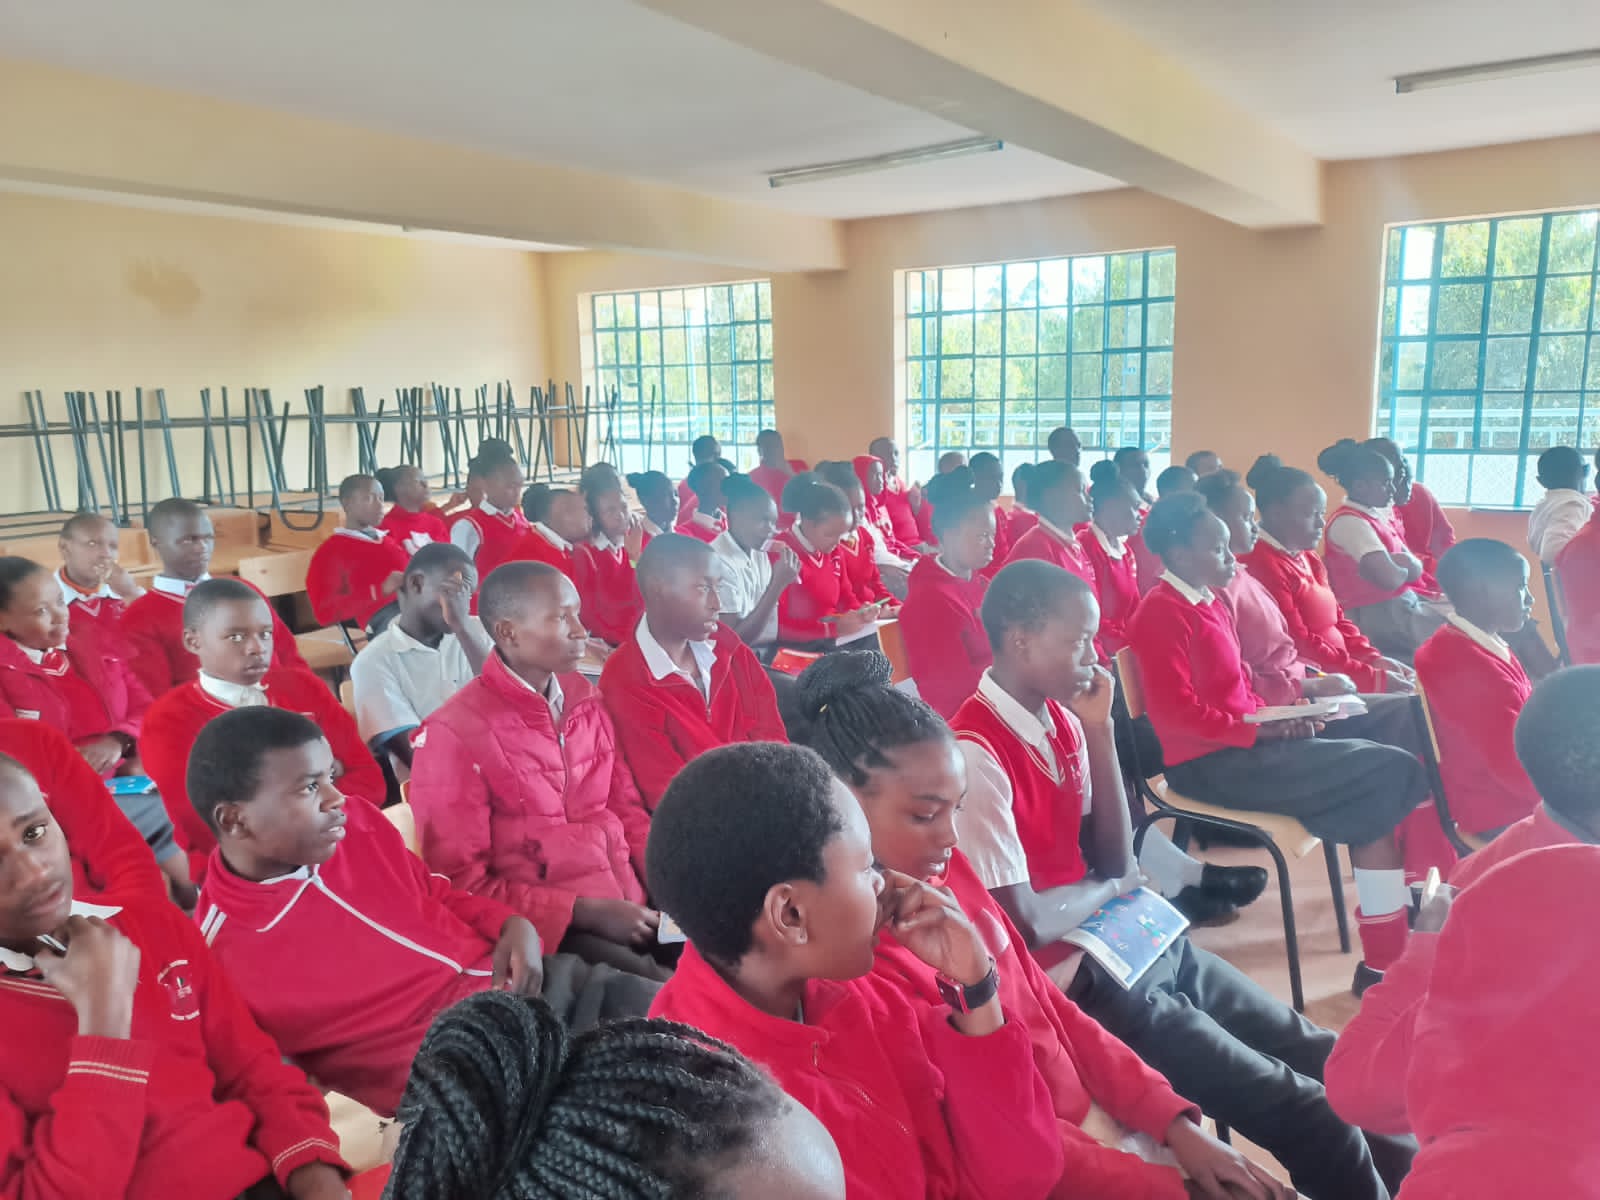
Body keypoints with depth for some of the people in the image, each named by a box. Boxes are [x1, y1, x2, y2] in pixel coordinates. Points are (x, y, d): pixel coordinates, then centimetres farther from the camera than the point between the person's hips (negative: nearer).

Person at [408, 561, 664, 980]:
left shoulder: (586, 698, 8)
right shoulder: (454, 734, -9)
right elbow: (463, 882, -8)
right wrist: (586, 911, -14)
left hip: (633, 905, 6)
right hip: (548, 929, -5)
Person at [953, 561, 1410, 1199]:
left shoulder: (1060, 717, 3)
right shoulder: (976, 756, -23)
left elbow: (1115, 862, 3)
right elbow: (1024, 925, -23)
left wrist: (1098, 732, -5)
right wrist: (1108, 888, -5)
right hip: (1082, 982, -8)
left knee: (1324, 1060, 13)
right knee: (1304, 1111, -5)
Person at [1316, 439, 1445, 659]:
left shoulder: (1381, 513, 11)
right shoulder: (1349, 522, -17)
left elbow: (1416, 568, 10)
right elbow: (1390, 578, -25)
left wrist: (1401, 563, -13)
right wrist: (1405, 566, -2)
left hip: (1404, 601, 9)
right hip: (1377, 614, -9)